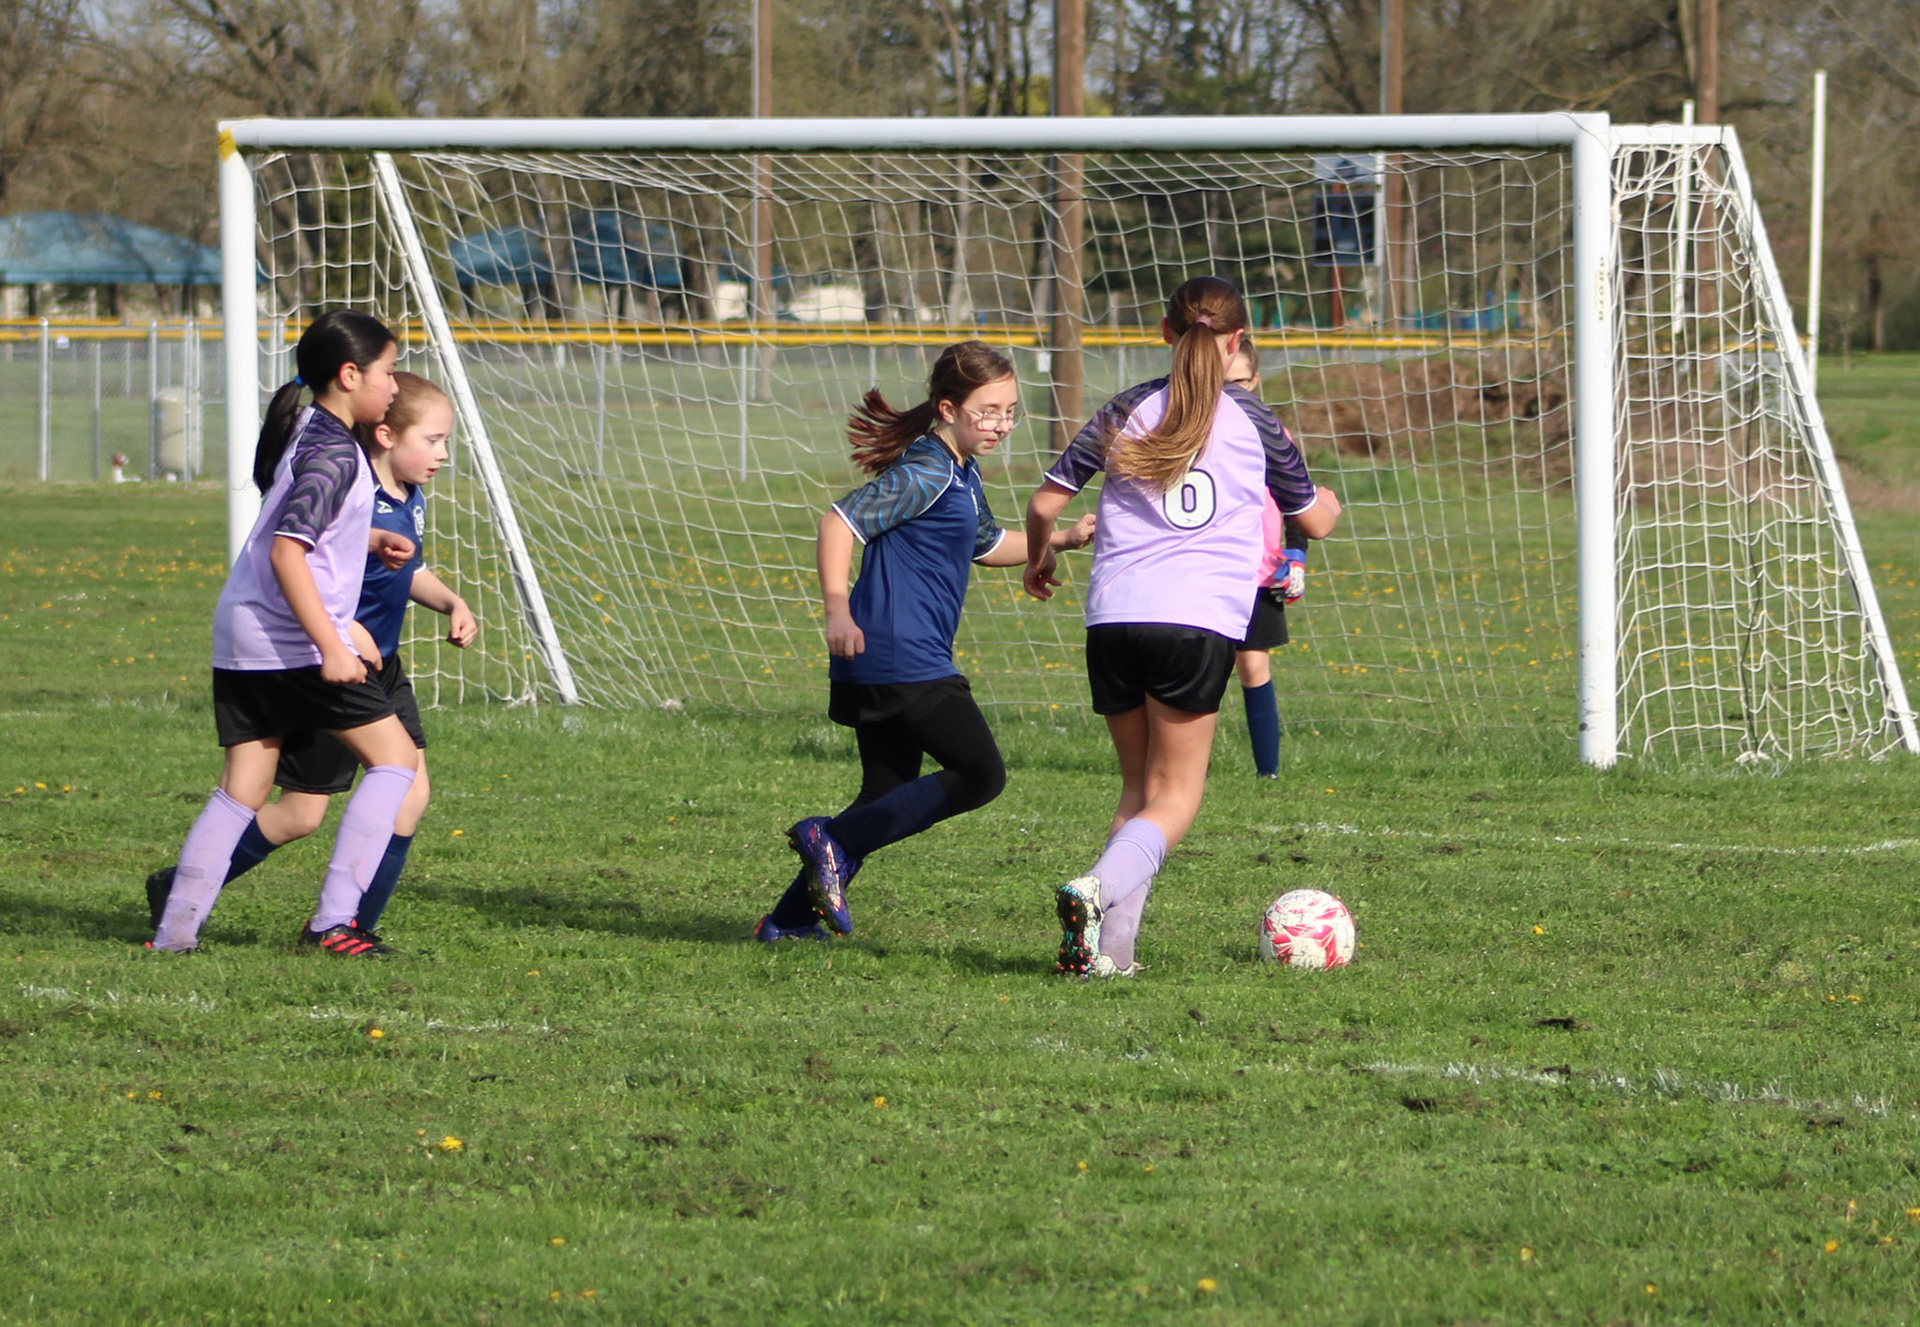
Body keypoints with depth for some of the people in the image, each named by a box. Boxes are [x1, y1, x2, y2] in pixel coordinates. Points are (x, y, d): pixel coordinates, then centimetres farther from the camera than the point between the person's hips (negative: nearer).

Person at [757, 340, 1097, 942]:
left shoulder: (963, 474, 19)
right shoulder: (926, 473, -13)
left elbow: (987, 545, 37)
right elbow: (840, 522, -20)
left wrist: (1061, 539, 26)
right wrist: (838, 611, -29)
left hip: (874, 667, 10)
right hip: (906, 661, -10)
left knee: (888, 798, 13)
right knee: (981, 775, -6)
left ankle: (790, 918, 13)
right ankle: (835, 841, -12)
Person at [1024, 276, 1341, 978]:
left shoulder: (1127, 413, 11)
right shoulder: (1252, 421, 8)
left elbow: (1044, 504, 12)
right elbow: (1314, 522, 19)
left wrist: (1039, 558, 33)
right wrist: (1326, 502, 43)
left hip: (1113, 616, 3)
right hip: (1200, 622, -3)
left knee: (1139, 787, 15)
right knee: (1175, 795, 3)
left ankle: (1109, 948, 2)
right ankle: (1099, 887, -26)